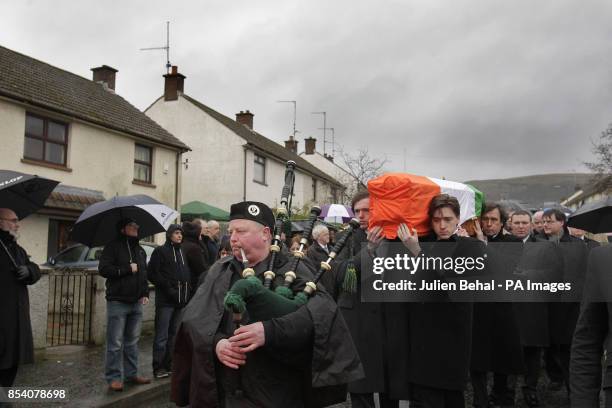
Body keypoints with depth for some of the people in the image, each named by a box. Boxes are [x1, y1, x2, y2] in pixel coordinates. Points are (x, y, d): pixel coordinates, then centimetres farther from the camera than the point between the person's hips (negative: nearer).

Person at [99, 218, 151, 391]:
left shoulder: (140, 250, 18)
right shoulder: (113, 247, -3)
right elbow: (104, 269, -13)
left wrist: (145, 293, 10)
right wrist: (128, 269, -12)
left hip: (136, 302, 6)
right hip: (117, 301, -6)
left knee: (132, 341, 11)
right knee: (115, 343, -4)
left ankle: (131, 374, 20)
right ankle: (114, 378, 2)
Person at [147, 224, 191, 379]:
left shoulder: (183, 253, 16)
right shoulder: (160, 251, -2)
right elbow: (152, 274, -9)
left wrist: (188, 290, 5)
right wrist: (169, 287, -15)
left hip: (181, 299, 7)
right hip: (165, 300, -6)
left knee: (174, 334, 13)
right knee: (162, 336, -2)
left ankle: (169, 365, 23)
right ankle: (158, 367, 5)